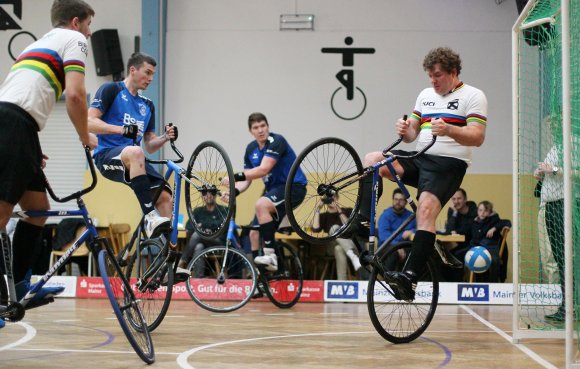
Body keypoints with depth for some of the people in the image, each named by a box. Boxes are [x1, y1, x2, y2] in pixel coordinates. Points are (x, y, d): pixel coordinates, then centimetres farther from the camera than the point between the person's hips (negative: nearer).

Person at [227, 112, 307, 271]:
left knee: (261, 204, -34)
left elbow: (263, 170, -29)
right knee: (254, 233, 2)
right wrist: (234, 191, -15)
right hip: (273, 188, 8)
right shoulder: (251, 149, 6)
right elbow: (247, 179, 6)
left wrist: (235, 177, -33)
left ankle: (270, 255, -30)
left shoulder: (276, 141, -17)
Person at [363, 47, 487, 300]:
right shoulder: (425, 95, 20)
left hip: (448, 164, -7)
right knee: (372, 160, -16)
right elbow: (413, 132, 20)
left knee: (426, 210, -28)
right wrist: (405, 130, -5)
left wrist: (449, 129, -29)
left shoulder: (473, 96, 0)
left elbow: (477, 137, -11)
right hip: (419, 158, 7)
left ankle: (411, 277, -35)